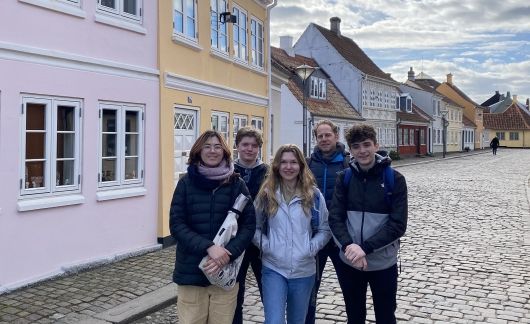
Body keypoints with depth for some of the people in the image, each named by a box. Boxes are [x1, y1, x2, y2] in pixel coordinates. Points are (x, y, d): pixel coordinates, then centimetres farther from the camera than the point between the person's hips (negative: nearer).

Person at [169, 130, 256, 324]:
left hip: (226, 271, 0)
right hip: (191, 271, 0)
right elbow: (176, 225, -4)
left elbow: (249, 224, -1)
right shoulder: (186, 183, 2)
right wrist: (208, 247, -18)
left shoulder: (236, 184, 2)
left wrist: (228, 253, -16)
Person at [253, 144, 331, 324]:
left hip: (304, 270, 1)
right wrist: (265, 245, -10)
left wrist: (311, 248, -9)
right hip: (273, 269, -1)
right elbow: (255, 227, 5)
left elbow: (325, 230, 5)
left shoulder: (313, 195, 1)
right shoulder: (266, 194, 0)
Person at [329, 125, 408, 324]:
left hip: (383, 263, -2)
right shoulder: (344, 178, -1)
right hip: (350, 262, 2)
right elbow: (335, 218, -6)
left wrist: (365, 248, -22)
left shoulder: (394, 179, -8)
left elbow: (398, 224, -13)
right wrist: (349, 246, -23)